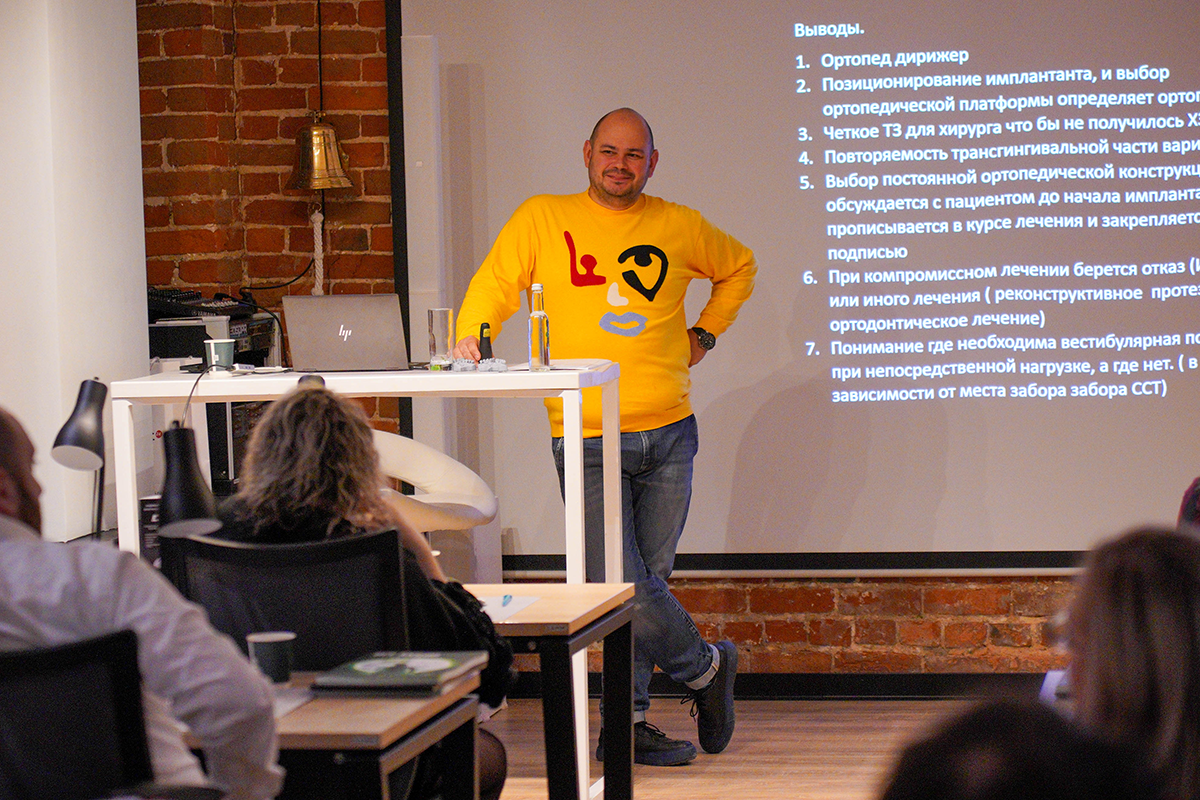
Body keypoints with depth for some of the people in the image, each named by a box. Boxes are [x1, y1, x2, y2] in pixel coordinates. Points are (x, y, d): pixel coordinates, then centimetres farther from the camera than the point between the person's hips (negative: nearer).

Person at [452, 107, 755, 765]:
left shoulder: (678, 227, 11)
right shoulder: (543, 219, 6)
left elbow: (738, 267, 28)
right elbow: (495, 284, 0)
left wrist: (704, 334, 16)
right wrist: (472, 337, -19)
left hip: (668, 435, 2)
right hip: (586, 439, -2)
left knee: (648, 579, 3)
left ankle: (626, 723, 13)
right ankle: (705, 668, 13)